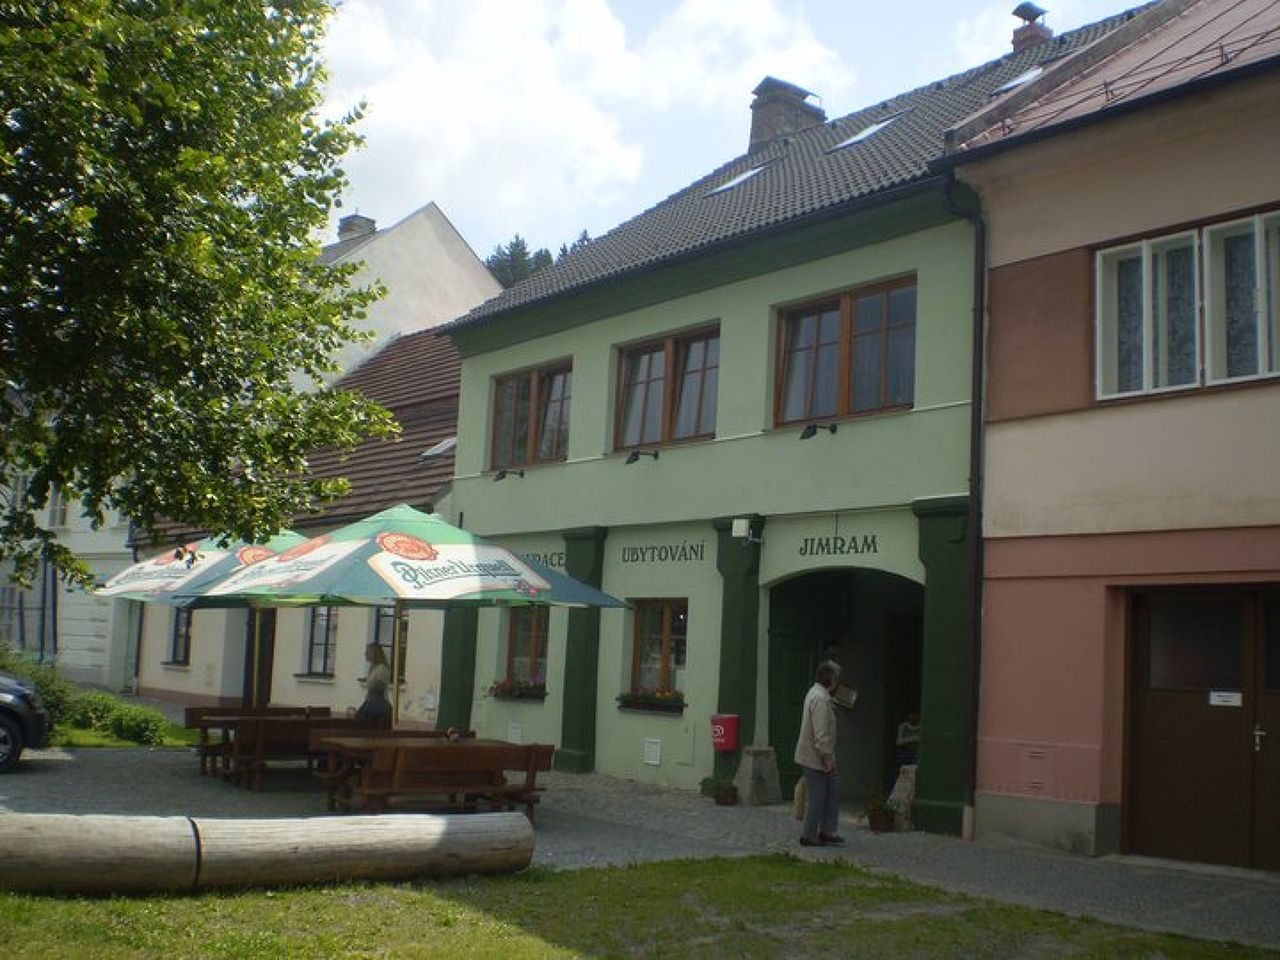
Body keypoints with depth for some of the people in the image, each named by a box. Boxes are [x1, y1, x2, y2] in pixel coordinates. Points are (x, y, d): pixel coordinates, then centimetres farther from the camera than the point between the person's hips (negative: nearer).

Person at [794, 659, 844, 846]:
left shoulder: (816, 693, 13)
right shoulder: (820, 699, -22)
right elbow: (821, 733, -26)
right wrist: (828, 757, -21)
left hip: (819, 757, 10)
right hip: (815, 758, -10)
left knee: (833, 790, 14)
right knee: (816, 797, -1)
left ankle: (827, 831, 20)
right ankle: (809, 836, 8)